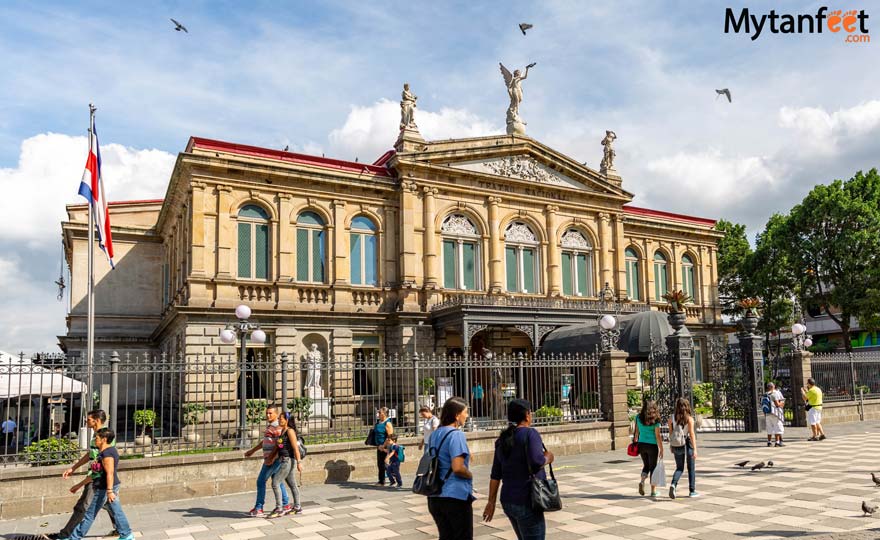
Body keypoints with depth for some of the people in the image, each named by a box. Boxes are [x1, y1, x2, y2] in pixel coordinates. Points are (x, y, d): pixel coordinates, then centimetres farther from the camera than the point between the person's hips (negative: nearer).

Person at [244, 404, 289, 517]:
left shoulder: (277, 427, -16)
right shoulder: (269, 425, 15)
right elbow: (265, 441, 26)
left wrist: (271, 458, -25)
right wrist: (252, 451, 29)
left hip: (274, 459, -9)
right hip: (270, 459, 9)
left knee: (261, 481, -6)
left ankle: (258, 508, -1)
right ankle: (284, 505, 22)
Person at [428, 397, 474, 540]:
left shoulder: (435, 434, 10)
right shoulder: (456, 434, -16)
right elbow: (458, 468, -24)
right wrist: (470, 475, -5)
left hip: (435, 497, 8)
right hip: (455, 496, -8)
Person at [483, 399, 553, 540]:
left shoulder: (503, 439, 10)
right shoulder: (530, 434, -12)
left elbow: (495, 474, 10)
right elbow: (536, 462, -26)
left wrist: (491, 501, 14)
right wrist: (547, 458, -5)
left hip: (508, 501, 8)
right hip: (527, 502, -8)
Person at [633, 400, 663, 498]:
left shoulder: (639, 418, 0)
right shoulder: (655, 420, -10)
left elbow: (636, 432, 6)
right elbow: (658, 436, -10)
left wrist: (635, 441, 19)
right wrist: (661, 449, -4)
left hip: (641, 444, 3)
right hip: (652, 445, -3)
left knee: (646, 465, 20)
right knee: (653, 467, 8)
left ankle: (642, 481, -4)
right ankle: (653, 491, 14)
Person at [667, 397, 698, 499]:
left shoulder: (672, 418, 0)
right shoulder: (689, 418, -10)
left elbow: (670, 433, 5)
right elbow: (692, 434, -14)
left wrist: (671, 445, 18)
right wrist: (695, 449, -14)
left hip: (676, 446, 3)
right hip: (688, 444, -3)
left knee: (679, 468, 13)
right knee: (691, 469, 14)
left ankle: (673, 484, -12)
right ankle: (692, 491, 20)